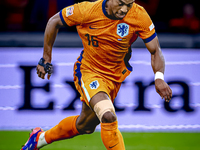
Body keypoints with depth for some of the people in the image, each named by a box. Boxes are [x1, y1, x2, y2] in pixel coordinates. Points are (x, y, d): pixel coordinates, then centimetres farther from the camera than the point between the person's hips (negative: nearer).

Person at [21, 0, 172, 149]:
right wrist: (46, 58, -1)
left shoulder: (139, 15, -21)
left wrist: (159, 77, -33)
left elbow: (155, 50, -14)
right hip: (88, 71, -3)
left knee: (85, 126, 18)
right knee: (108, 116, -29)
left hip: (115, 76, 3)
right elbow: (54, 22, -6)